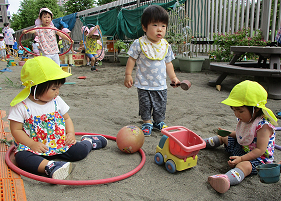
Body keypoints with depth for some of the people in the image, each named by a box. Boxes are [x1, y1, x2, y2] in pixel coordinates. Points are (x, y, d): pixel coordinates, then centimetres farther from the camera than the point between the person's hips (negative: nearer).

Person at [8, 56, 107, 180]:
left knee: (80, 151, -13)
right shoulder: (21, 105, -10)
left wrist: (70, 134, -4)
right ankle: (49, 166, -52)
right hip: (33, 147, -2)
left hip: (60, 144, 3)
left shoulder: (56, 101, 4)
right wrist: (32, 144, -21)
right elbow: (16, 130, -9)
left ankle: (89, 142, 18)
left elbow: (67, 118, 14)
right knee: (22, 157, -33)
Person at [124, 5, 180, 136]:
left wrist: (173, 77, 13)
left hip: (161, 85, 4)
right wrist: (128, 75, -10)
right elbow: (132, 59, -5)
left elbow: (168, 63, 12)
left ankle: (159, 122, 34)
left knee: (161, 105, 13)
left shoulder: (166, 46, 1)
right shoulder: (139, 44, -12)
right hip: (144, 84, -3)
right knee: (145, 104, 8)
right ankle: (147, 122, 27)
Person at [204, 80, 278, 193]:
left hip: (258, 158, -10)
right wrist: (229, 133, 2)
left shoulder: (263, 125, -26)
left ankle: (226, 179, -72)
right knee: (224, 138, 20)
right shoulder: (245, 119, 2)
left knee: (244, 165, -42)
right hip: (241, 148, 10)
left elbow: (260, 150, -30)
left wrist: (241, 158, -39)